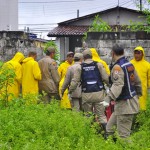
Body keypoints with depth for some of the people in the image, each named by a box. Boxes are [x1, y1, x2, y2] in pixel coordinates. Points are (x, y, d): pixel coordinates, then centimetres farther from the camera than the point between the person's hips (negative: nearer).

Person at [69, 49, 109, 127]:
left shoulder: (80, 67, 0)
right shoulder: (98, 65, 0)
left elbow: (75, 81, -2)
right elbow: (106, 78, -3)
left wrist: (70, 90, 9)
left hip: (86, 94, 0)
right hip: (98, 93, 0)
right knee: (101, 115, 6)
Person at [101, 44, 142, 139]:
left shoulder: (117, 67, -16)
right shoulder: (130, 64, 9)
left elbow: (118, 85, -30)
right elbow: (137, 82, 17)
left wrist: (108, 99, -39)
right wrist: (138, 94, 33)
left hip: (124, 104, -9)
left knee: (124, 135, -5)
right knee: (110, 128, 16)